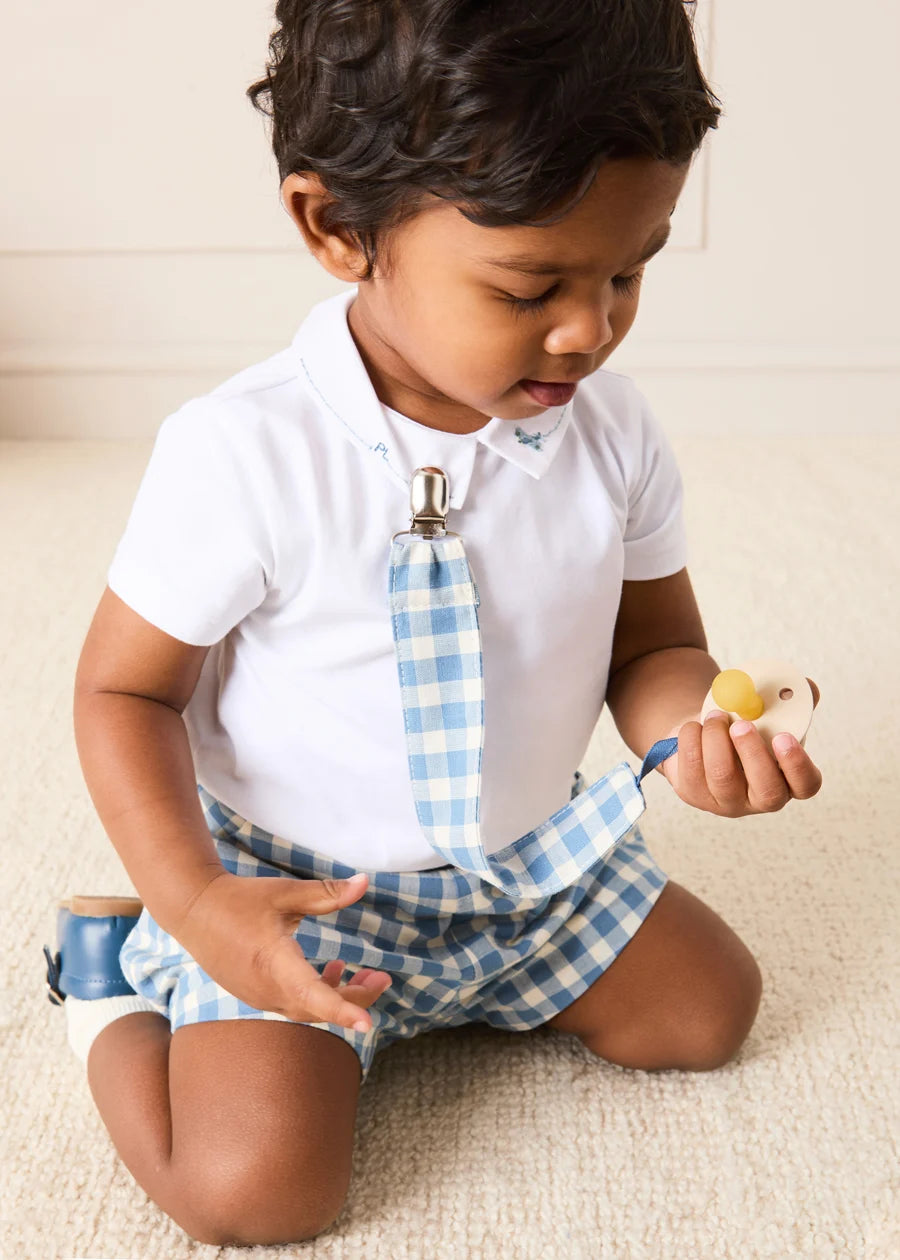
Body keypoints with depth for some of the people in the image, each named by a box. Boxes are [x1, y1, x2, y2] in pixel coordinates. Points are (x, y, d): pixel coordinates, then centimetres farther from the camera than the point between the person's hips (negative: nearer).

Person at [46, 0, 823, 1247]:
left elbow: (652, 644, 1)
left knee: (709, 1007, 11)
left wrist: (697, 727, -23)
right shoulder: (243, 454, -25)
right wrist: (194, 902, -26)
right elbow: (123, 689, -14)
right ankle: (118, 969, 11)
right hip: (289, 875, -5)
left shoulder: (613, 430, -10)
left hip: (527, 857, 6)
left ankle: (423, 988, 25)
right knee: (257, 1183, -20)